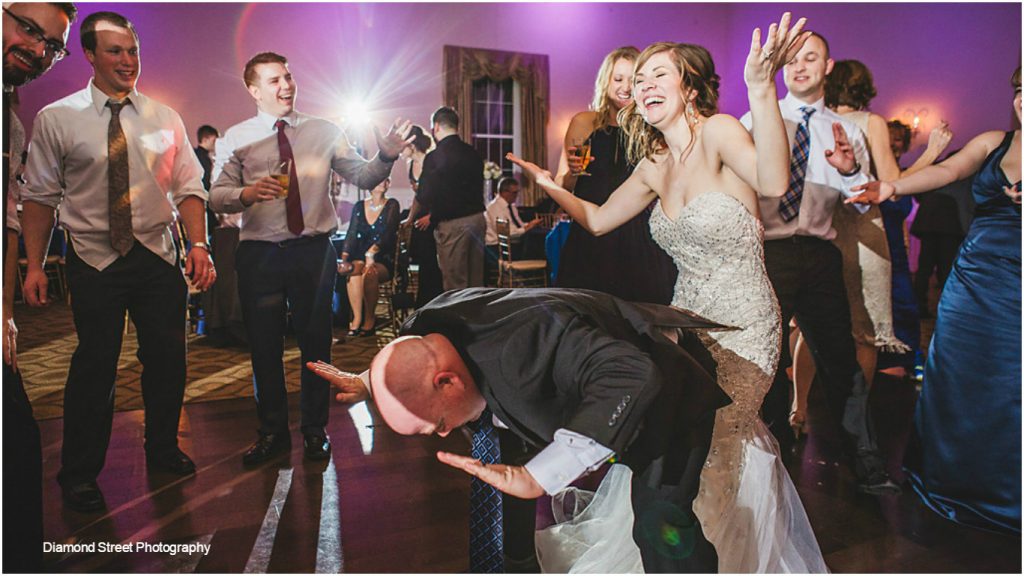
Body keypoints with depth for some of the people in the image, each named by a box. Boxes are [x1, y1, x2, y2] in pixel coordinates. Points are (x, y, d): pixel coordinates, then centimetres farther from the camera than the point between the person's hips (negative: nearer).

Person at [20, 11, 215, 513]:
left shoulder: (164, 119, 5)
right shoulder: (56, 118, -1)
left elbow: (189, 187, 2)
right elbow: (39, 196, 1)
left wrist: (199, 245, -11)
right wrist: (34, 265, -5)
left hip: (158, 256, 3)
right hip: (94, 260, -2)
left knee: (167, 358, 8)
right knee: (94, 366, 3)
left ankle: (162, 450, 31)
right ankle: (79, 473, 23)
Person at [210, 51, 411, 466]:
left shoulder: (324, 132, 7)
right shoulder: (237, 138, 4)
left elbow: (364, 177, 2)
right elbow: (217, 196, -4)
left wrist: (387, 156, -17)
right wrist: (247, 193, -24)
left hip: (314, 250, 0)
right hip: (259, 255, 0)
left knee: (316, 343, 8)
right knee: (264, 346, 9)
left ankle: (315, 430, 26)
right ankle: (273, 432, 28)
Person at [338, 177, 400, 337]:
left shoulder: (391, 205, 1)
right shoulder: (359, 207, 12)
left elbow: (387, 234, -14)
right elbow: (351, 235, 3)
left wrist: (372, 252, -31)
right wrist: (344, 259, -14)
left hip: (384, 261, -2)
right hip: (361, 258, 3)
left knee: (369, 273, -34)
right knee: (355, 271, -32)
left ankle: (369, 319, -17)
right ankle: (357, 318, -28)